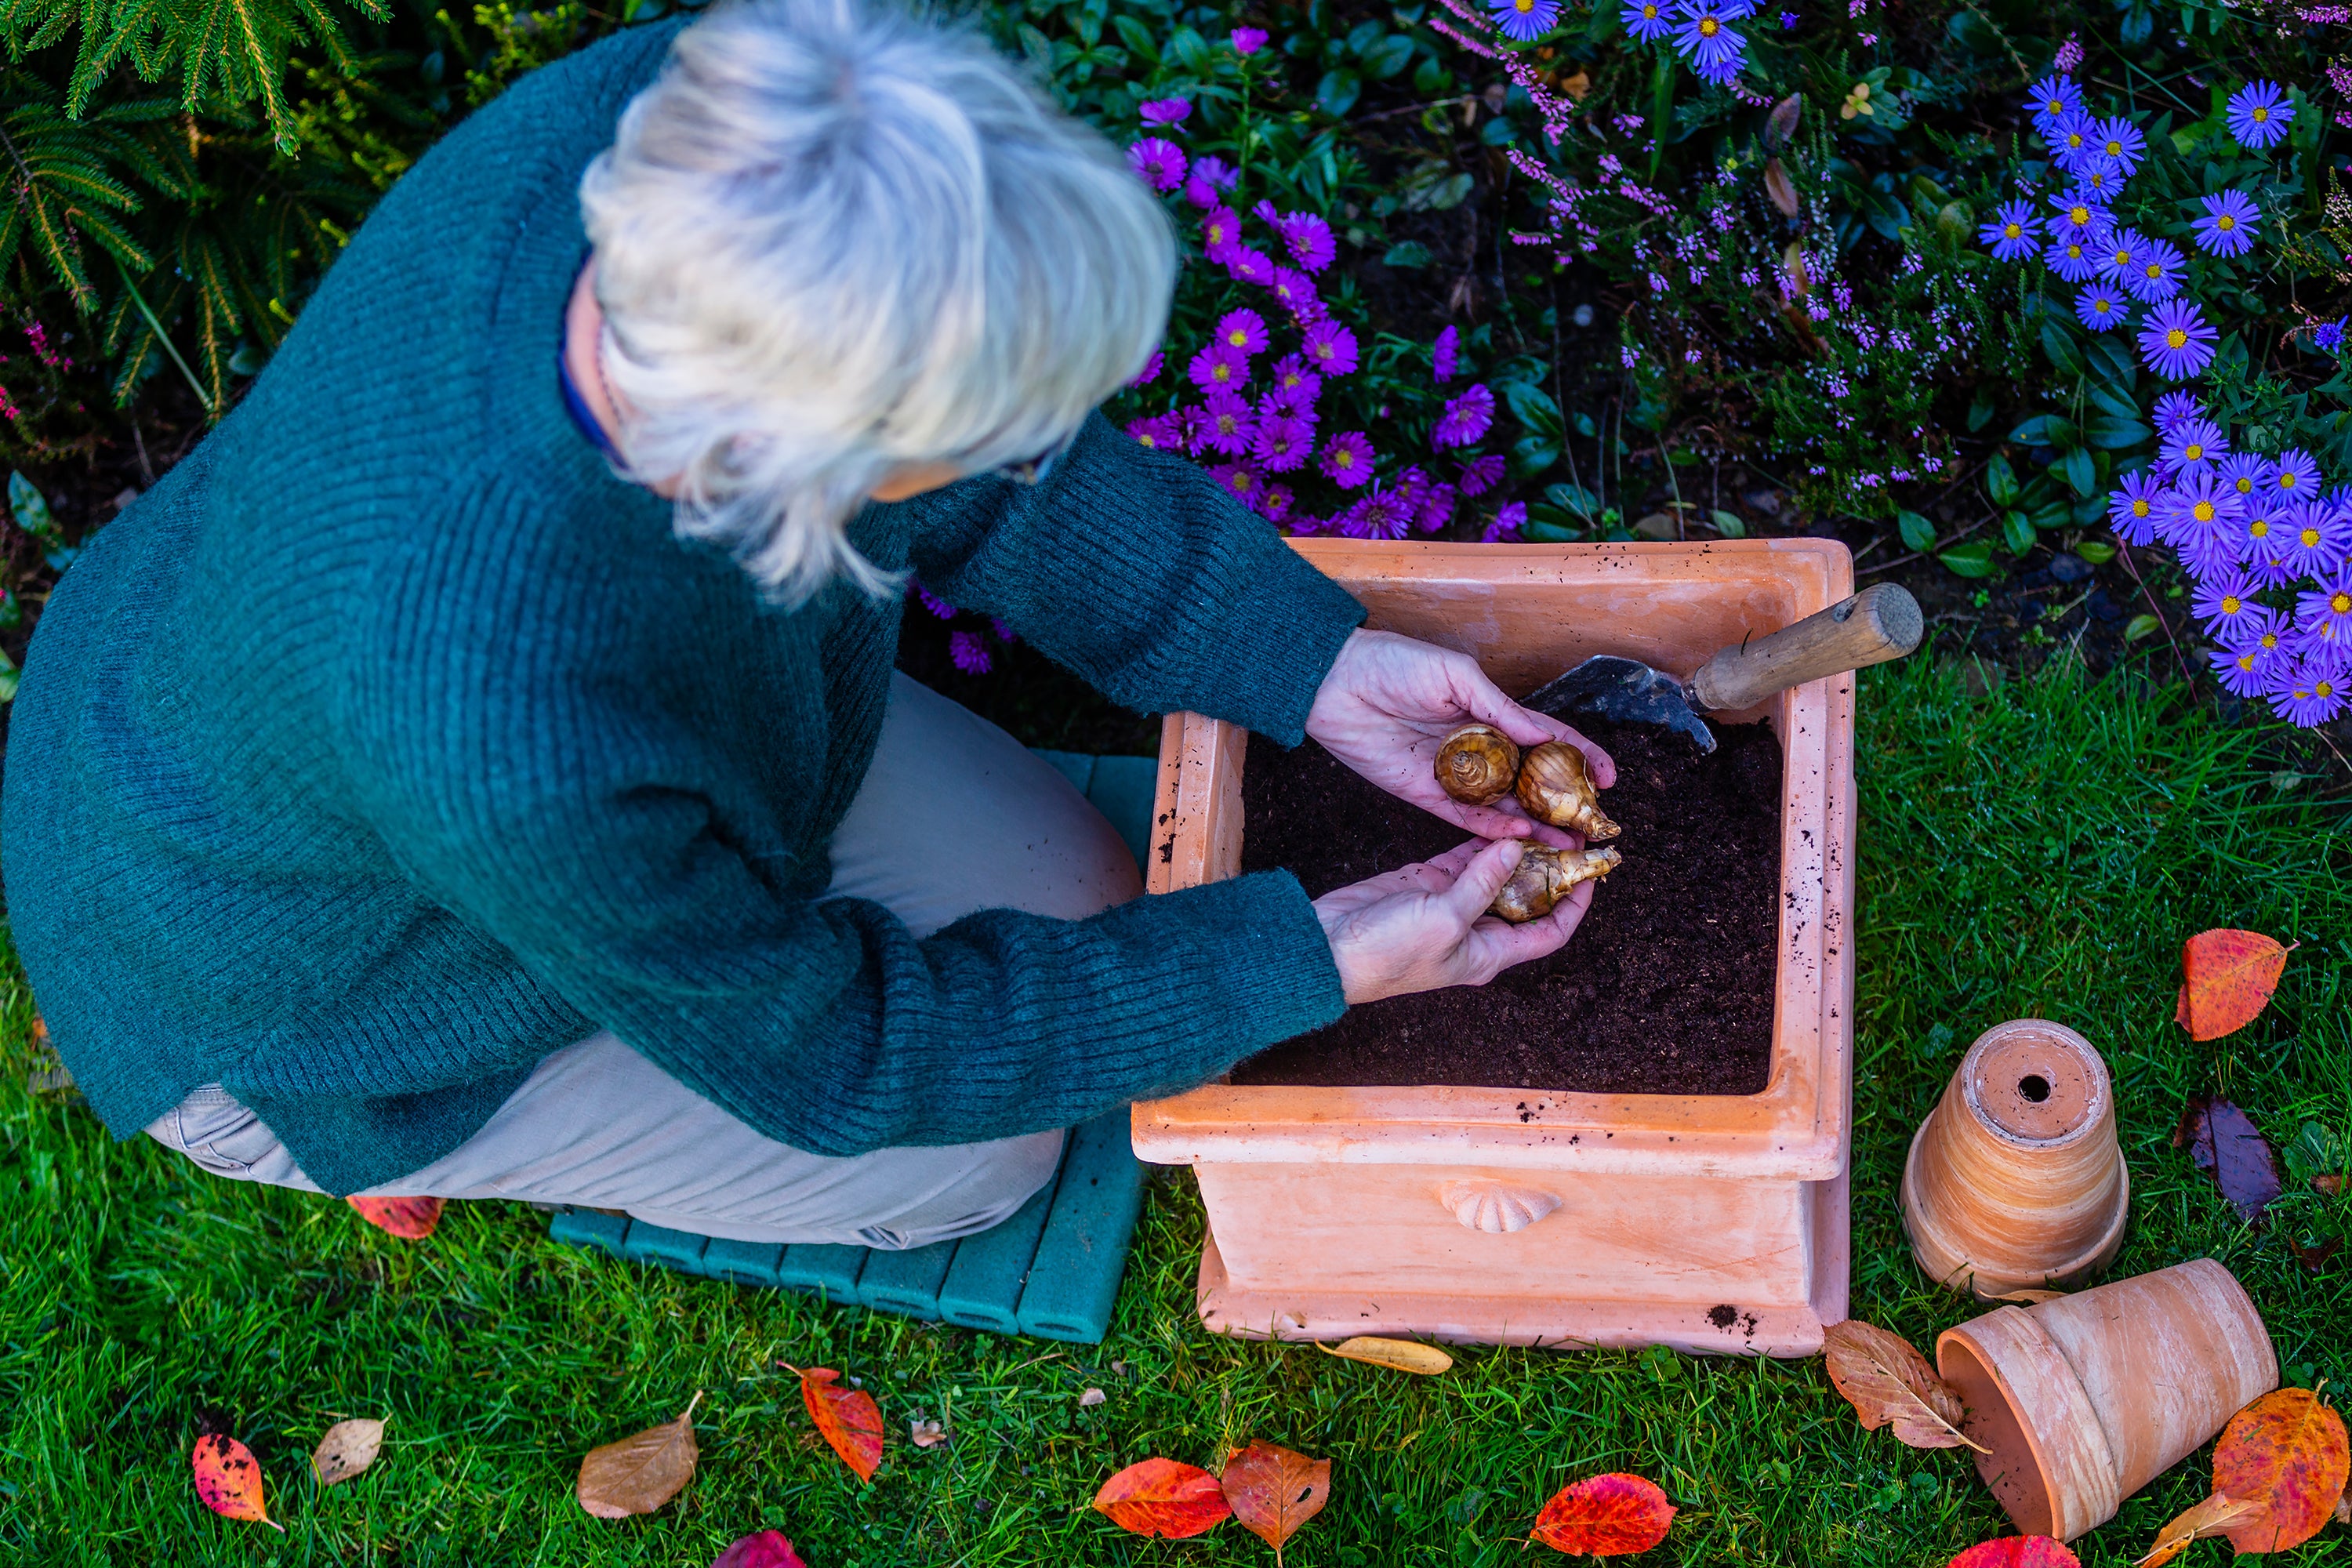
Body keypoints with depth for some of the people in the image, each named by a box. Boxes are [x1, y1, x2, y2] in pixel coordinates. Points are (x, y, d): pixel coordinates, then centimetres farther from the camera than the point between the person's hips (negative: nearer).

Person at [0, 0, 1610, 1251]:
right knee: (978, 1154, 4)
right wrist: (1312, 964, -21)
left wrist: (1315, 663, -13)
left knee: (1074, 903, 11)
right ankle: (399, 1150, 18)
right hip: (308, 979, -6)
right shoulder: (512, 750, -46)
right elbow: (824, 1054, -24)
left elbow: (995, 474, -9)